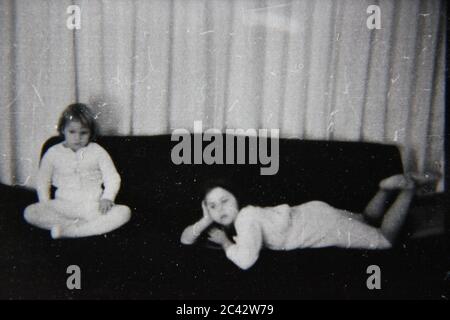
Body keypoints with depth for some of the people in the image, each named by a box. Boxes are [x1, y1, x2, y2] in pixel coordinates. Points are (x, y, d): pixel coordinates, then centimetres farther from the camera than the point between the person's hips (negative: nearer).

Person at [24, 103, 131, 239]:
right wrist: (45, 203, -1)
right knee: (30, 212, -25)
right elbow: (42, 180, 13)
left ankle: (69, 231, -35)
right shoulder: (53, 153, 7)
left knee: (124, 212, -29)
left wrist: (107, 198, -14)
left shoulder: (97, 152, 5)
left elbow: (112, 178, 3)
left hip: (92, 206, 0)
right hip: (63, 205, 1)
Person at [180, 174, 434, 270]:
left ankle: (408, 186, 20)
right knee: (368, 220, 32)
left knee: (385, 239, 12)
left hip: (321, 221, -8)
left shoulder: (246, 216, -34)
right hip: (310, 214, 8)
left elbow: (245, 260, -49)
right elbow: (186, 239, -7)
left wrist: (225, 243, -29)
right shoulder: (230, 218, -10)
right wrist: (206, 221, -26)